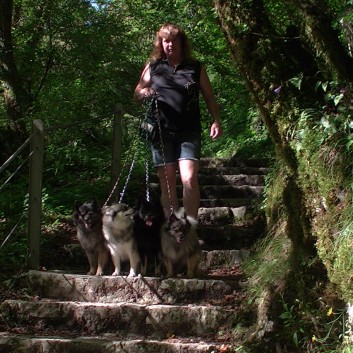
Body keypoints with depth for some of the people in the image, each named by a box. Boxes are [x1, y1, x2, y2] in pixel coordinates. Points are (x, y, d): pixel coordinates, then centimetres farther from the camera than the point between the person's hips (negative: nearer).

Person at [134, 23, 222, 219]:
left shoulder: (195, 68, 8)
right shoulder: (153, 67, 11)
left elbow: (209, 97, 9)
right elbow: (137, 94, 16)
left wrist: (216, 120, -6)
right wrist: (144, 93, -8)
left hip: (188, 132, -1)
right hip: (161, 131, 1)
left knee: (189, 179, -16)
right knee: (167, 183, 3)